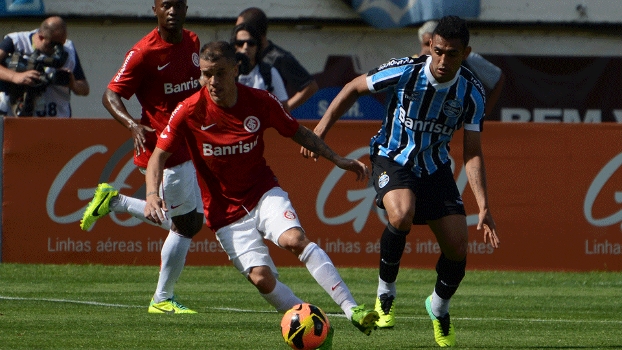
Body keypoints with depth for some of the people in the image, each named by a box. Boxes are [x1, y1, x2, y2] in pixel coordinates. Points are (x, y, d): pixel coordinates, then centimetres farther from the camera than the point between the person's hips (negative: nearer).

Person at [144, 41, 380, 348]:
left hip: (264, 192, 0)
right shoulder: (190, 112, -13)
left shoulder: (260, 102, -8)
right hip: (226, 212, 0)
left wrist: (339, 160, 5)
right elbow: (159, 156, -9)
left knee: (294, 239, -29)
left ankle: (352, 309, -30)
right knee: (261, 277, -17)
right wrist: (152, 194, -26)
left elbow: (298, 133, 9)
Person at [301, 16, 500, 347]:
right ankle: (385, 293, -11)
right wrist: (321, 130, -6)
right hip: (393, 158, -3)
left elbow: (472, 152, -11)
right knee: (401, 215, -35)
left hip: (435, 167, 3)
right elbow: (354, 88, -6)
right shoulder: (404, 72, -22)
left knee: (457, 248, -4)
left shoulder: (471, 92, -14)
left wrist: (483, 206, -19)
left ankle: (439, 307, 29)